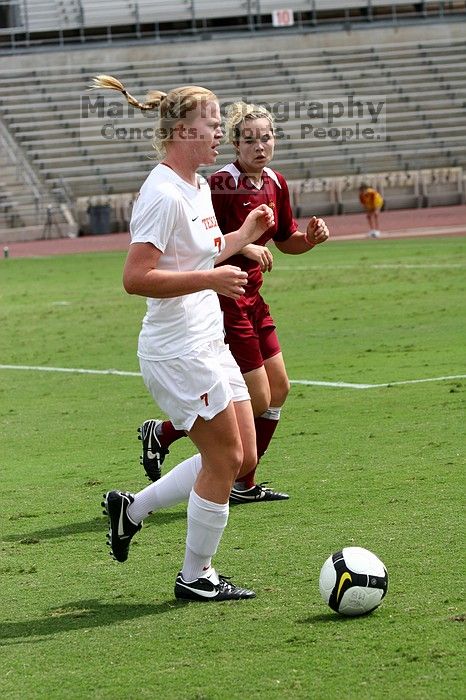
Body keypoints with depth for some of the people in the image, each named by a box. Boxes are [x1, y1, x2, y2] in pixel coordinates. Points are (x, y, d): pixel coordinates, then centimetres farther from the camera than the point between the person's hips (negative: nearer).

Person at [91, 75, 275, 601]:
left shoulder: (198, 187, 12)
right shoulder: (163, 194, -18)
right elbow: (136, 278, -24)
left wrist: (243, 237, 18)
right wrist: (210, 279, -27)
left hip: (208, 345, 10)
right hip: (178, 353, -10)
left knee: (241, 459, 11)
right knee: (225, 460, -2)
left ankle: (131, 508, 22)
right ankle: (195, 577, 14)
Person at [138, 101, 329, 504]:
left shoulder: (276, 184, 6)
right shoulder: (221, 185, -18)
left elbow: (285, 240, 19)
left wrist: (311, 238, 0)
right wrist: (242, 246, -30)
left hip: (251, 298, 9)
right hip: (222, 300, -9)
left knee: (279, 388, 9)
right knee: (258, 400, -7)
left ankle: (244, 485, 19)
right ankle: (162, 433, 8)